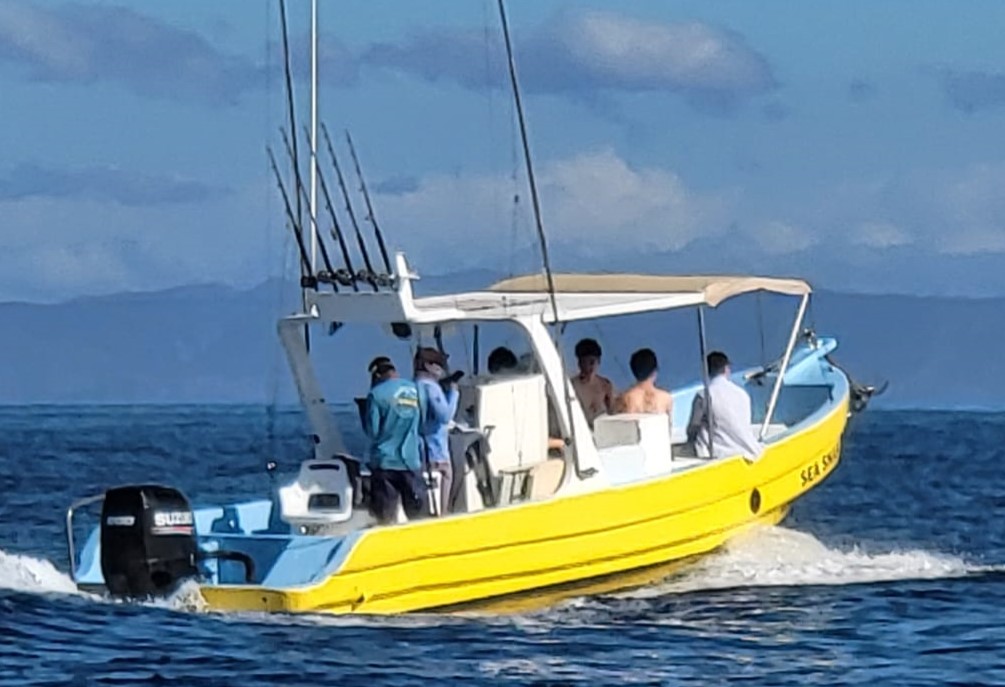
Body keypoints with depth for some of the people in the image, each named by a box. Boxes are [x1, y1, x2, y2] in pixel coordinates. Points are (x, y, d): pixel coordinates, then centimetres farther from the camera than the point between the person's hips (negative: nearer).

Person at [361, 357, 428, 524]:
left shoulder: (377, 394, -9)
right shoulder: (414, 389, 4)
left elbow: (372, 430, -8)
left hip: (385, 461, -4)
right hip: (412, 461, 4)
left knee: (385, 516, 1)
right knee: (417, 515, 10)